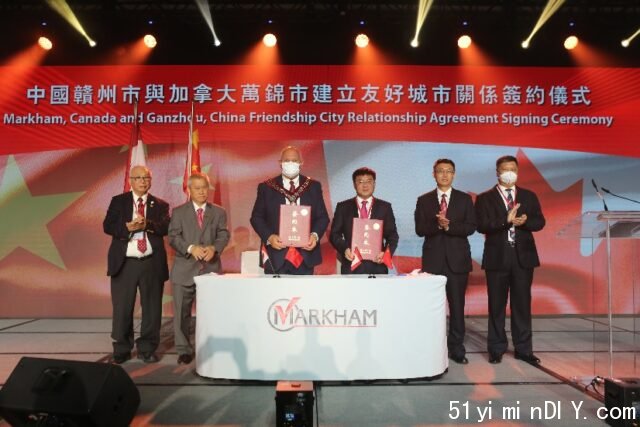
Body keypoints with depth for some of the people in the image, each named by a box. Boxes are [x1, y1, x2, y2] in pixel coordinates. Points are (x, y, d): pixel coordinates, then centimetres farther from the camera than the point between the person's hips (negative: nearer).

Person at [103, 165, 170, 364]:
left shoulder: (160, 205, 8)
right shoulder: (118, 201, 8)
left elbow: (166, 228, -7)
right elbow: (107, 226, -2)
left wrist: (147, 224, -23)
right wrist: (127, 227, -19)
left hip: (152, 263, 1)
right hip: (124, 263, 0)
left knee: (152, 309, 5)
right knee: (122, 309, 6)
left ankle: (147, 349, 19)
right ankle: (122, 350, 21)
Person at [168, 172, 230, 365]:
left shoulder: (219, 212, 11)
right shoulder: (178, 212, 7)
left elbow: (223, 235, 2)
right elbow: (173, 237, -3)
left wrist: (214, 248, -19)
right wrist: (191, 248, -20)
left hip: (211, 268, 1)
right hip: (185, 268, 0)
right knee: (182, 312, 4)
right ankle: (184, 349, 15)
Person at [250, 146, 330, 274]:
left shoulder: (313, 186, 8)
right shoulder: (266, 187, 5)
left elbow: (323, 216, 8)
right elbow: (256, 217, 4)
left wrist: (315, 235, -11)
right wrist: (269, 237, -13)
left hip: (305, 254, 1)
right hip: (276, 255, -1)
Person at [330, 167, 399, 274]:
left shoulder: (385, 207, 9)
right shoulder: (343, 207, 8)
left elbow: (392, 235, 8)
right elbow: (334, 234, 6)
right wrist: (344, 249, -13)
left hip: (377, 266, 1)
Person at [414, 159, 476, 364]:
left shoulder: (465, 199, 7)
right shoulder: (424, 200, 6)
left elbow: (471, 227, -2)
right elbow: (420, 229, -2)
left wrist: (449, 226, -17)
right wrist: (437, 224, -20)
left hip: (457, 259, 0)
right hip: (433, 259, 0)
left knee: (457, 305, 4)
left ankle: (456, 348, 15)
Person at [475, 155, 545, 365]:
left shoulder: (529, 196, 11)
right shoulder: (485, 198, 1)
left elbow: (539, 222, 2)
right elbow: (482, 225, -11)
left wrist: (524, 221, -18)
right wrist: (506, 220, -23)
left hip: (523, 256, 2)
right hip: (497, 257, -2)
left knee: (522, 304, 7)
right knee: (497, 306, 5)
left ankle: (523, 349, 17)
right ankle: (496, 349, 16)